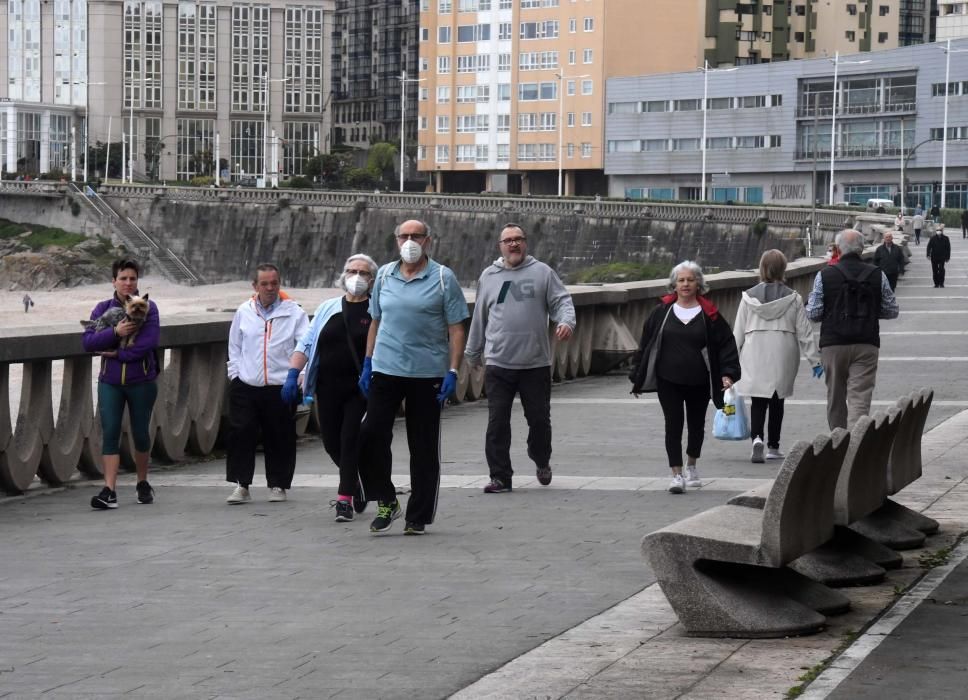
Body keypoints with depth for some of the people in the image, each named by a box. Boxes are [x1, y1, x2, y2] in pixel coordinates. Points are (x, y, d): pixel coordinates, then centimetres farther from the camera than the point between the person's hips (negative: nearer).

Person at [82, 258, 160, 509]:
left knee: (141, 433, 10)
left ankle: (143, 484, 29)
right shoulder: (103, 308, 4)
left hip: (141, 382, -1)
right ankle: (109, 491, -12)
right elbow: (88, 341, -7)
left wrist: (117, 353, -14)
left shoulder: (148, 307, -4)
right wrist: (115, 332, -20)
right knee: (110, 433, -8)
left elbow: (148, 343, -16)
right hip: (110, 382, 1)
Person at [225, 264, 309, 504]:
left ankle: (278, 485, 19)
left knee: (279, 438, 5)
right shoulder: (244, 312, 9)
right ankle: (241, 485, 1)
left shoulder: (294, 312, 0)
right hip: (246, 386, 2)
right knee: (241, 434, -5)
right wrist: (235, 374, 9)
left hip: (281, 387, -2)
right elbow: (234, 347, 17)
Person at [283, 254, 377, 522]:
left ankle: (344, 500, -1)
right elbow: (306, 344, 11)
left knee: (350, 442, -7)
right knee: (331, 442, 7)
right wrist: (292, 376, 1)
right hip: (328, 388, 4)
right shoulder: (328, 309, 11)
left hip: (360, 389, -4)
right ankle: (354, 483, 32)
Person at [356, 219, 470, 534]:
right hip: (385, 370, 3)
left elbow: (456, 329, -4)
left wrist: (453, 372, -11)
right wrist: (367, 364, 12)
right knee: (371, 435, -6)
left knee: (424, 447, 3)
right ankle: (386, 501, 11)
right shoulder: (384, 275, 9)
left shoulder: (443, 278, -2)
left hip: (428, 374, -3)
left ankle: (418, 517, 12)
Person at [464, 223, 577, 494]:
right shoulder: (488, 276, 10)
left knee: (539, 418, 7)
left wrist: (566, 321, -22)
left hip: (536, 363, -1)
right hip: (498, 364, 1)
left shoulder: (542, 272, 4)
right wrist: (473, 353, 24)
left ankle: (542, 461, 34)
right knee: (497, 422, -3)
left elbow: (562, 301, 0)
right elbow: (479, 318, 18)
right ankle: (500, 476, 4)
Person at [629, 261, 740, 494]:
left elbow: (726, 344, 1)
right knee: (673, 425, -7)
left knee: (696, 425, 14)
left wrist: (727, 373, -11)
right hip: (668, 380, -1)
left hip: (699, 382, 1)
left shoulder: (709, 314, -1)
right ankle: (677, 475, -7)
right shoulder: (662, 312, 2)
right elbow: (646, 343, 7)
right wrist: (638, 377, 8)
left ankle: (691, 466, 37)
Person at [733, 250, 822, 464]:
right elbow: (804, 332, -1)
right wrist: (814, 360, 6)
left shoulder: (749, 296, -2)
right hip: (783, 357, 0)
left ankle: (756, 437, -22)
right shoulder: (793, 298, -4)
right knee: (776, 402, 12)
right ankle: (773, 447, 19)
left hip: (755, 357, 0)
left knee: (757, 403, 2)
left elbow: (738, 331, 2)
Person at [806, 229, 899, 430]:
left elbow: (813, 313, -5)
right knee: (860, 398, -5)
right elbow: (892, 311, 6)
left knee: (835, 398, 15)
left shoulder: (824, 276, -4)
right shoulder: (877, 276, 0)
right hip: (867, 345, 0)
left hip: (833, 344, 0)